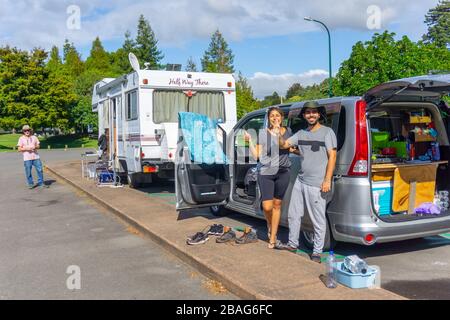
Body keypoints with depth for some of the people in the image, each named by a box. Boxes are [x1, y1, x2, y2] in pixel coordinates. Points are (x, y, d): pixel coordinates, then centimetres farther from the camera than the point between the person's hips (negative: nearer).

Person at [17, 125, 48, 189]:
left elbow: (38, 146, 13)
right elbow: (19, 149, 0)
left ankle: (41, 183, 10)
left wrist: (35, 147, -9)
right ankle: (30, 184, 14)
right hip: (27, 158, -2)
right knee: (28, 172, 1)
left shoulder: (34, 137, 11)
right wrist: (26, 148, -16)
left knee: (40, 170, 0)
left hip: (36, 157, 2)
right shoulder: (21, 138, 2)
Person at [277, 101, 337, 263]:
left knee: (318, 220, 0)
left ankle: (317, 252, 12)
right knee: (293, 214, 16)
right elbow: (284, 144, 12)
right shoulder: (301, 134, 14)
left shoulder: (327, 132, -4)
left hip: (317, 185, -7)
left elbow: (332, 156, -9)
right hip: (300, 181, 7)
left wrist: (327, 180, -16)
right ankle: (292, 244, 32)